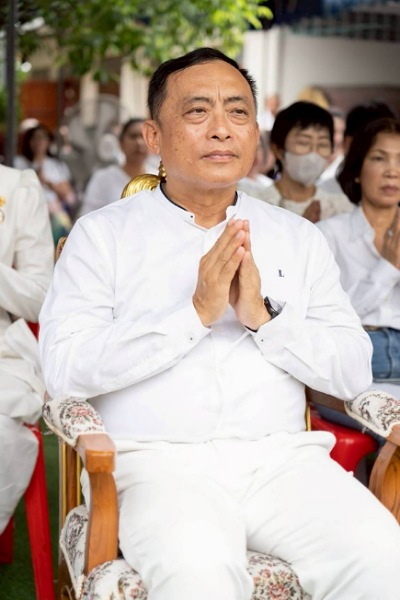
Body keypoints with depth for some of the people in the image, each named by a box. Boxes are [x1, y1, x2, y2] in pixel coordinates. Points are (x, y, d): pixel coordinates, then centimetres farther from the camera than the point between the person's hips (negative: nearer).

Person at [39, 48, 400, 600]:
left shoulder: (299, 238, 16)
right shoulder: (102, 234, 7)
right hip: (160, 461, -3)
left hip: (285, 457, 4)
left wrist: (265, 317, -8)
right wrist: (196, 312, -11)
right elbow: (63, 370, -7)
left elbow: (355, 373, 9)